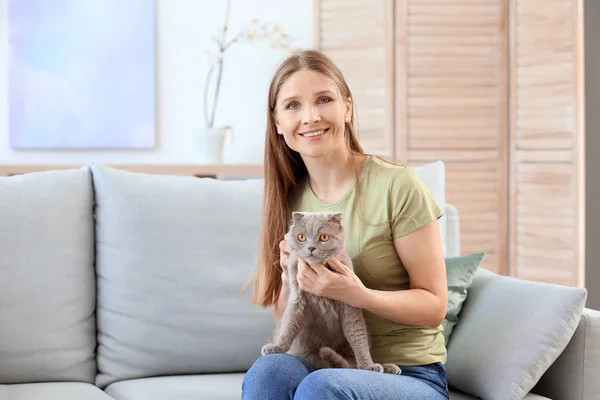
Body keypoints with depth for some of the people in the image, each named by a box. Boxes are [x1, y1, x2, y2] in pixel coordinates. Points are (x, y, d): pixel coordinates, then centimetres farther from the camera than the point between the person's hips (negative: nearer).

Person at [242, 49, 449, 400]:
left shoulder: (397, 185, -9)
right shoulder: (290, 197, 8)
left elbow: (435, 307, -7)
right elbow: (284, 320, 12)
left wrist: (358, 295, -24)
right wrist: (289, 279, -10)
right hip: (319, 365, 4)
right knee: (268, 368, -30)